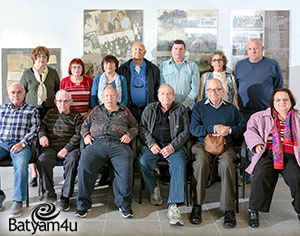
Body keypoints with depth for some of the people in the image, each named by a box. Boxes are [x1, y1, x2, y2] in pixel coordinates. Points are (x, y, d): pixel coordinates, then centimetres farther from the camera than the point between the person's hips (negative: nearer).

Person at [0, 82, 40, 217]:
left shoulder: (32, 111, 11)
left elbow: (34, 130, 2)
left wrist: (22, 143, -12)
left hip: (21, 145, -3)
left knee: (21, 165, -33)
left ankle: (18, 201, -25)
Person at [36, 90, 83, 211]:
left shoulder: (76, 116, 9)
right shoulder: (51, 113, 22)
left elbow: (78, 135, -2)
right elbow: (42, 126, 22)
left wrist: (66, 149, -14)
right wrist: (42, 135, -3)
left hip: (70, 147, -2)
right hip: (51, 147, 3)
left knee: (72, 160, -35)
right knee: (42, 160, -29)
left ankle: (65, 197, -24)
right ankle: (49, 193, -16)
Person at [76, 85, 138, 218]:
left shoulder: (124, 111, 26)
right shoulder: (96, 110, 29)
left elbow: (135, 126, 24)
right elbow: (85, 125, 30)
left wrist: (129, 134, 3)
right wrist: (86, 135, 9)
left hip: (118, 144, -1)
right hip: (97, 143, 1)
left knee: (126, 167, -31)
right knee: (84, 165, -28)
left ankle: (124, 203, -16)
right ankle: (83, 204, -14)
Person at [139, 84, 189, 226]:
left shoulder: (181, 110, 12)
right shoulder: (149, 109, 17)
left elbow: (185, 132, 5)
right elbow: (143, 127, 10)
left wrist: (172, 146, -10)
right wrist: (151, 143, -7)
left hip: (173, 146, -1)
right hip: (153, 145, 1)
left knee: (180, 164, -31)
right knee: (143, 161, -29)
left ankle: (173, 206, -33)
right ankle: (153, 190, -2)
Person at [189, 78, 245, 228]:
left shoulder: (231, 108, 19)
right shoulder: (199, 107, 13)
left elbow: (242, 126, 13)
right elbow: (193, 128, 0)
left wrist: (229, 130, -7)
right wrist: (214, 128, -9)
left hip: (225, 145, 1)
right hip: (202, 144, 0)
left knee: (226, 164, -34)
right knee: (201, 162, -35)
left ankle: (229, 210, -27)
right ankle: (197, 206, -25)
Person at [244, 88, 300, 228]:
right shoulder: (260, 116, 20)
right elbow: (250, 130, 10)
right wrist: (257, 143, -9)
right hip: (267, 153, 0)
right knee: (261, 175, -29)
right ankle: (253, 209, -12)